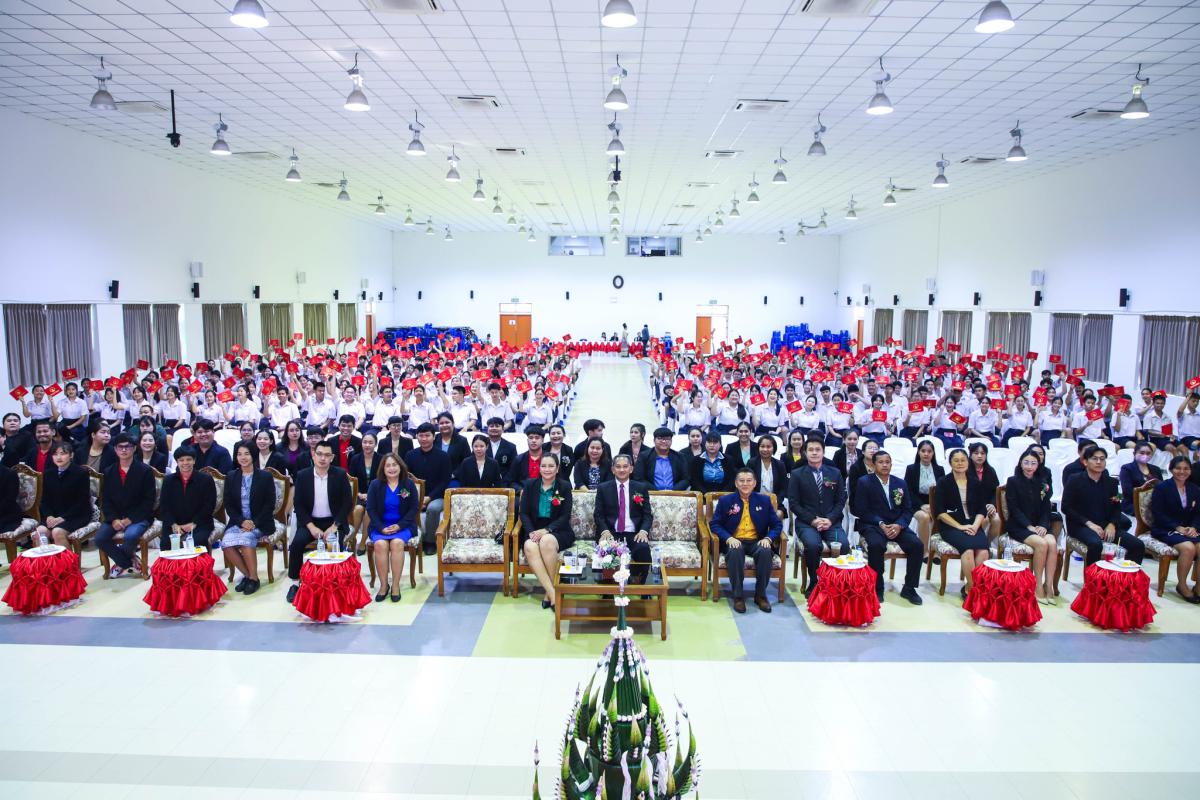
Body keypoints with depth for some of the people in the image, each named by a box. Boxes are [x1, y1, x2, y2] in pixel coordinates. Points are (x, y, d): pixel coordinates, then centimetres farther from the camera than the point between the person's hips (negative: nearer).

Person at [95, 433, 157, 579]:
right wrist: (113, 519, -10)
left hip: (138, 517, -4)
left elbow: (148, 501, -6)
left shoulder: (145, 471, -3)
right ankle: (130, 563, -2)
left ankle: (122, 562, 2)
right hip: (115, 517, 4)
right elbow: (106, 500, 8)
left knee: (130, 536, -32)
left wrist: (130, 519, -15)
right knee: (99, 538, -21)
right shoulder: (109, 472, 11)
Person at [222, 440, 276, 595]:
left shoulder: (265, 477, 0)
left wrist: (254, 523, -15)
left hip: (259, 523, -3)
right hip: (237, 522, 3)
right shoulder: (231, 476, 9)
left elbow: (269, 504, -3)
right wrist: (242, 522, -11)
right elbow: (228, 505, 6)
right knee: (226, 543, -26)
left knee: (245, 538, -33)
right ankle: (247, 575, -5)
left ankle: (253, 578, -16)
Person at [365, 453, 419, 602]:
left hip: (402, 525, -1)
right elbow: (370, 509, 0)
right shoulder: (375, 485, 3)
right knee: (380, 544, -30)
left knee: (397, 543, -32)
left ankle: (395, 585, -21)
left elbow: (413, 508, 0)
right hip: (380, 525, 1)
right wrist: (381, 528, -15)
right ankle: (383, 585, -17)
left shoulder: (409, 484, 2)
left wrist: (399, 526, -14)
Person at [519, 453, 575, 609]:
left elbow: (565, 517, -5)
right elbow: (524, 513, 4)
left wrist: (546, 530, -20)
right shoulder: (529, 485, 8)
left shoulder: (564, 487, 2)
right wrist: (531, 532, -15)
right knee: (529, 547, -33)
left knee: (547, 541, -37)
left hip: (557, 531, -2)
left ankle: (549, 593, -24)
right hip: (534, 531, 2)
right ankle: (553, 593, -35)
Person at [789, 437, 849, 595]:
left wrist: (830, 519, -8)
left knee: (844, 545, -28)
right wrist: (813, 520, -12)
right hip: (806, 522, -2)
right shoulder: (797, 474, 5)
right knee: (813, 545, -33)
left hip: (831, 522, 2)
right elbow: (793, 503, -1)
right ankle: (813, 582, -10)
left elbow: (841, 501, 9)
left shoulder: (835, 473, 12)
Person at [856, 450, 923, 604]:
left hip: (897, 525, 4)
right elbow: (862, 510, -6)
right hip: (873, 525, -4)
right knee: (876, 544, -35)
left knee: (917, 544, -23)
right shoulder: (864, 482, 0)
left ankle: (909, 588, -6)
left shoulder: (900, 483, 13)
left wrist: (899, 525, -12)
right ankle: (877, 588, -16)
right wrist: (881, 524, -19)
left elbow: (908, 510, 9)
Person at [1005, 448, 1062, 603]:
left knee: (1052, 543, -27)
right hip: (1018, 526, -4)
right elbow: (1014, 509, -7)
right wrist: (1029, 526, -17)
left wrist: (1043, 525, -9)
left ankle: (1049, 585, -22)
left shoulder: (1042, 482, 14)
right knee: (1041, 543, -29)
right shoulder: (1013, 481, 0)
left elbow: (1046, 508, 9)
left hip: (1039, 525, 4)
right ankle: (1038, 586, -19)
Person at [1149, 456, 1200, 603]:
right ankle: (1182, 585, -12)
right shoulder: (1162, 488, -1)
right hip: (1164, 530, -5)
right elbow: (1158, 514, -8)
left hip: (1187, 529, 5)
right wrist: (1177, 527, -17)